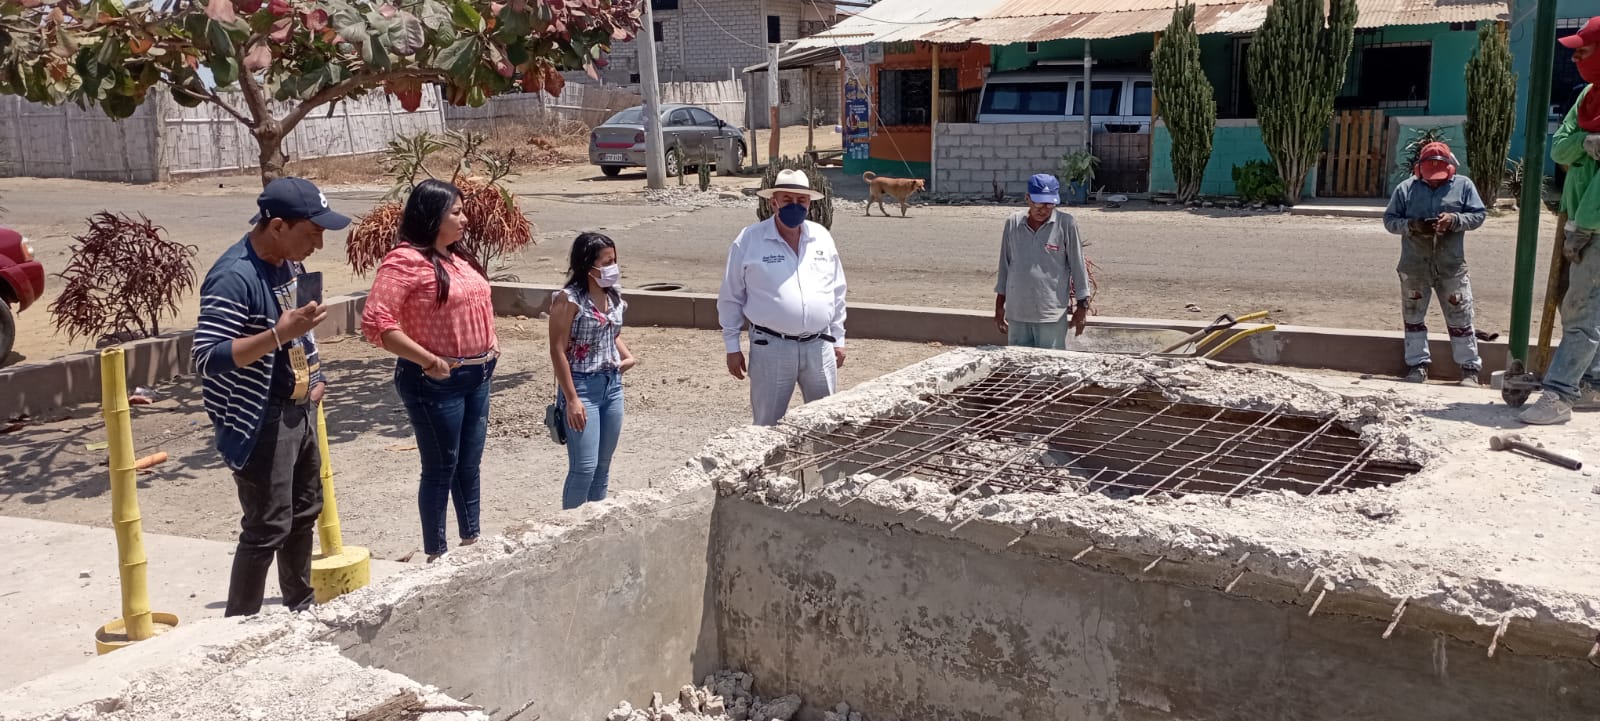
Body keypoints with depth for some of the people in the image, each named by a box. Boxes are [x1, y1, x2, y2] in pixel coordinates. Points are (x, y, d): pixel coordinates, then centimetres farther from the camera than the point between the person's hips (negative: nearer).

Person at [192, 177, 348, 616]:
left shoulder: (290, 264, 5)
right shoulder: (234, 277, -23)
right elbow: (206, 358, -28)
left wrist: (314, 376, 10)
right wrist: (278, 335, -36)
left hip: (300, 409, 9)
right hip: (260, 420, -9)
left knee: (305, 511, 19)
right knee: (267, 527, -5)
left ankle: (301, 607, 35)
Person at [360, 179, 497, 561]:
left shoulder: (458, 256, 10)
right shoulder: (406, 261, -17)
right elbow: (375, 321, -24)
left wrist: (490, 342, 11)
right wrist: (427, 360, -23)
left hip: (477, 375, 8)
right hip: (436, 381, -8)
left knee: (470, 464, 18)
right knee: (441, 469, 3)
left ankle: (471, 540, 33)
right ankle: (436, 555, 17)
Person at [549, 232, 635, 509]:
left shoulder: (614, 297, 7)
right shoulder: (569, 299, -14)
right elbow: (558, 351, -15)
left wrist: (627, 356, 3)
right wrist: (572, 399, -18)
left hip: (612, 385, 7)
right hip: (583, 386, -7)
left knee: (603, 466, 13)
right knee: (584, 467, -8)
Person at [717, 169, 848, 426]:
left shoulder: (822, 238, 6)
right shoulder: (749, 241, -5)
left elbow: (837, 293, 14)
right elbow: (731, 297, 0)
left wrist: (838, 340, 14)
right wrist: (732, 346, -1)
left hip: (819, 346, 4)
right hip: (771, 348, -3)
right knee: (768, 424, 5)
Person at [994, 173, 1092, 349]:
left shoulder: (1066, 225, -7)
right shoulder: (1013, 223, 2)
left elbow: (1078, 266, -1)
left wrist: (1082, 306, -1)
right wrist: (999, 305, 13)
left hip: (1052, 315, -3)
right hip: (1017, 313, 3)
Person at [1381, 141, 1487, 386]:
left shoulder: (1463, 185, 3)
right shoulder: (1406, 188, 3)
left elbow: (1479, 214, 1)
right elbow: (1389, 219, 3)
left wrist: (1455, 220, -17)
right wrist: (1411, 226, -17)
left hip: (1452, 267, -1)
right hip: (1414, 267, 1)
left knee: (1460, 319, 1)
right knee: (1413, 317, 8)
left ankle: (1470, 368, 9)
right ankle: (1417, 364, 18)